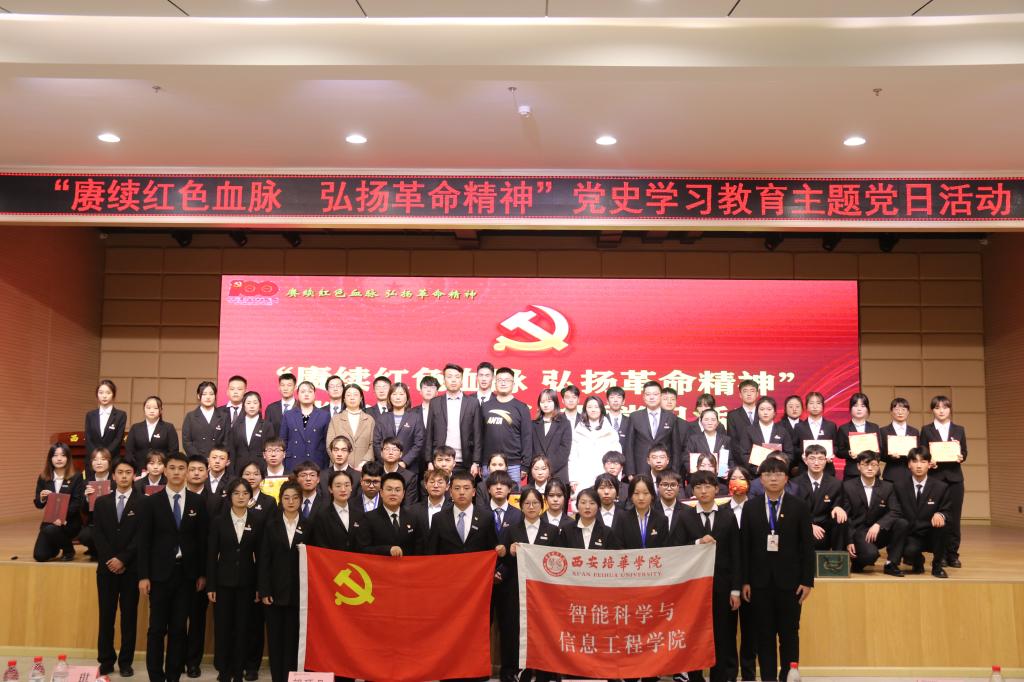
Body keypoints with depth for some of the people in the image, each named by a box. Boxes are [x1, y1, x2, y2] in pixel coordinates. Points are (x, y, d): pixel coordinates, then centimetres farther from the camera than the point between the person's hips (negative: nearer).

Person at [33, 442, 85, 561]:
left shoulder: (76, 478, -5)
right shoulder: (43, 478, 5)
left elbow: (77, 504, -12)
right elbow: (38, 505, 7)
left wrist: (62, 518, -27)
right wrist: (42, 498, -17)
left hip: (70, 521, -4)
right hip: (49, 521, 4)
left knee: (50, 530, -35)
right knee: (39, 556, -13)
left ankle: (68, 550, -4)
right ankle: (55, 547, 25)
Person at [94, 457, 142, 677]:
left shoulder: (142, 503, -1)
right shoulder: (101, 502, 9)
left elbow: (141, 536, -7)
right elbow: (98, 535, 3)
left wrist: (122, 559, -14)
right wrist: (110, 560, -9)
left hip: (131, 568, -2)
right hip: (106, 567, 2)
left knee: (129, 615, 3)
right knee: (106, 615, 6)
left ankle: (126, 661, 11)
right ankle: (106, 660, 15)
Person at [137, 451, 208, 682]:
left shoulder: (197, 502, 3)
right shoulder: (151, 502, -1)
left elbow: (202, 539, 4)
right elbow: (144, 540, -2)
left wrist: (202, 573, 2)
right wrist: (143, 576, -7)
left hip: (186, 573, 1)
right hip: (160, 572, -1)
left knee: (179, 628, 7)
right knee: (157, 628, 4)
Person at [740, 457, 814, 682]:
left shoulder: (799, 507, 2)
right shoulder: (750, 507, 5)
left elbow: (807, 545, 0)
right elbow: (744, 546, 2)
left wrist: (807, 580, -6)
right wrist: (745, 581, -3)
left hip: (789, 580, -1)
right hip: (760, 580, 1)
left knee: (789, 633, 5)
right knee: (764, 634, 6)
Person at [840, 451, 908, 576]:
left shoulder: (887, 487, 5)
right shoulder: (848, 486, -2)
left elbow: (896, 512, -6)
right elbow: (845, 516, -4)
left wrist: (878, 524, -24)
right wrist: (849, 542, -13)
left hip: (879, 532, 4)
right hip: (857, 532, -4)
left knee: (902, 523, -24)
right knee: (871, 554, -34)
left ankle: (891, 564, -11)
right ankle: (857, 561, 3)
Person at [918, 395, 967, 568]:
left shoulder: (959, 430, 11)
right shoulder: (926, 430, 5)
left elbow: (964, 453, 8)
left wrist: (961, 457, -13)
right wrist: (928, 461, -18)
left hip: (954, 477, 2)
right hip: (935, 476, -2)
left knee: (954, 517, 2)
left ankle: (952, 555, 11)